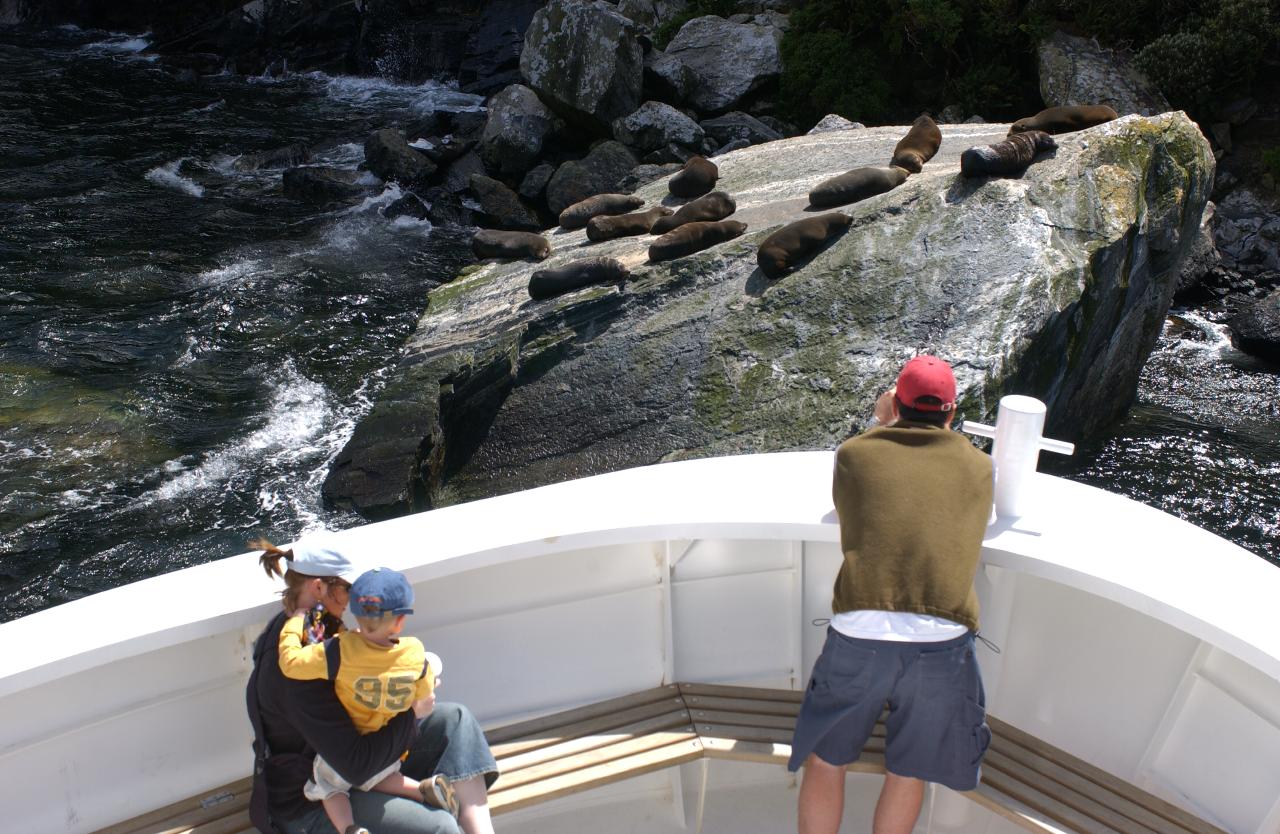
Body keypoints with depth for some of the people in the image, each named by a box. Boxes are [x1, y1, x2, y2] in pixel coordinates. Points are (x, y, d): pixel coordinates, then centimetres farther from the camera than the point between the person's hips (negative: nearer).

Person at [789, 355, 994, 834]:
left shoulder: (854, 453, 9)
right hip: (943, 642, 2)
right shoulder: (979, 467, 13)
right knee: (907, 774, 23)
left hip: (859, 635, -1)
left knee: (825, 763, 20)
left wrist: (882, 427, 38)